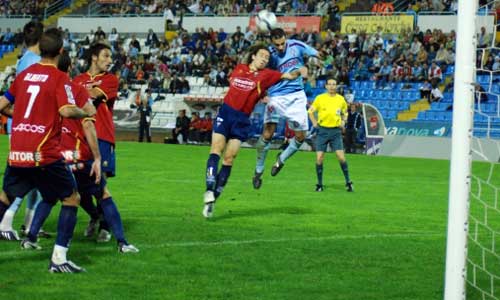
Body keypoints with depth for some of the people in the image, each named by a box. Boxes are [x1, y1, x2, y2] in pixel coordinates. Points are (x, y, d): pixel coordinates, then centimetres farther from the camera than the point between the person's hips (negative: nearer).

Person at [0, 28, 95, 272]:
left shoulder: (25, 74, 11)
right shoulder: (59, 78, -7)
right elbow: (66, 110, -20)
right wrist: (86, 112, -1)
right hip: (45, 153, -6)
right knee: (71, 199, 7)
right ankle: (58, 259, -1)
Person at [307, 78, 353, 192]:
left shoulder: (341, 99, 5)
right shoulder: (320, 98, 1)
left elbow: (345, 112, 21)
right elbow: (310, 111, 11)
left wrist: (343, 122, 4)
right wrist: (315, 123, -1)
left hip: (335, 131, 0)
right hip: (322, 130, 0)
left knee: (341, 157, -9)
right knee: (319, 158, -4)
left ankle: (348, 182, 3)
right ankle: (320, 184, 8)